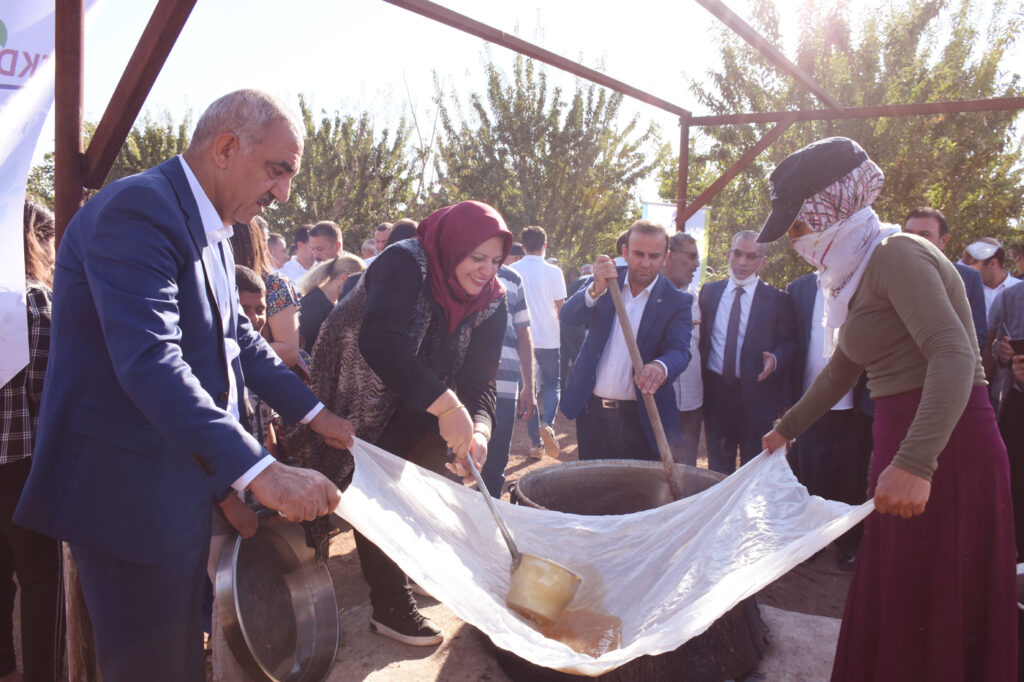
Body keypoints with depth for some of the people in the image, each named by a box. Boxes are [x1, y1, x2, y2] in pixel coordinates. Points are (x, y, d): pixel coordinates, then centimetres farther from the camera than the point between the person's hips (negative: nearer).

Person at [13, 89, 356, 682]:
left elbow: (238, 339, 19)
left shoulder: (211, 230, 10)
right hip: (128, 492, -9)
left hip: (187, 476, 10)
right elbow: (149, 362, -32)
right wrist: (260, 471, -38)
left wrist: (315, 413, 15)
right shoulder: (138, 210, -21)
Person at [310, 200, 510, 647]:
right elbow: (380, 341, -43)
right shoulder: (404, 263, -27)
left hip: (410, 409, 5)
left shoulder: (491, 301, -10)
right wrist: (447, 407, -50)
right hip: (355, 398, -5)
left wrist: (478, 428, -37)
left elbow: (478, 380, -15)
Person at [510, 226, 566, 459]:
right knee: (552, 385, 12)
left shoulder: (512, 271, 0)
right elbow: (561, 308, -4)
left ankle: (536, 443, 10)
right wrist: (563, 333, 12)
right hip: (548, 338, -2)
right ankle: (547, 424, -16)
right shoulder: (553, 272, -6)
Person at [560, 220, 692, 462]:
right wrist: (595, 290, -30)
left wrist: (661, 368, -39)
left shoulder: (676, 301, -4)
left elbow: (679, 351, -15)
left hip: (640, 419, -2)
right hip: (591, 411, 3)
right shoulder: (607, 281, 2)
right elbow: (568, 315, -10)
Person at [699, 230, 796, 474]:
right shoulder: (709, 292, 9)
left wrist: (775, 359, -21)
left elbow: (790, 343, -1)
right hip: (716, 392, 3)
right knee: (718, 466, 13)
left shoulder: (777, 300, 0)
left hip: (756, 394, -2)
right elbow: (701, 336, 11)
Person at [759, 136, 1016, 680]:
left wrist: (915, 463, -39)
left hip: (945, 448, -9)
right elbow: (841, 370, 24)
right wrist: (787, 428, 30)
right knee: (892, 604, 18)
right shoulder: (860, 272, 14)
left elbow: (955, 357, -29)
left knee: (933, 617, 1)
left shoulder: (895, 253, -15)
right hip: (902, 441, 9)